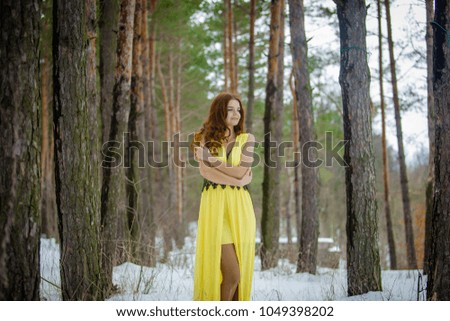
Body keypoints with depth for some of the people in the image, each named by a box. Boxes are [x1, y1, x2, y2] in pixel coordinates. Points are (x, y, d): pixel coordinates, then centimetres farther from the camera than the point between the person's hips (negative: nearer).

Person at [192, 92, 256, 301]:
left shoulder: (247, 139, 11)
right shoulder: (205, 139, 8)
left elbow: (241, 171, -3)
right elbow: (205, 172, -7)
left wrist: (212, 160, -4)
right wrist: (236, 179, -12)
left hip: (240, 206, 2)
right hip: (215, 205, -2)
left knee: (241, 271, 0)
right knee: (232, 273, -11)